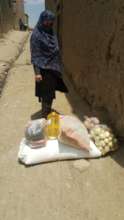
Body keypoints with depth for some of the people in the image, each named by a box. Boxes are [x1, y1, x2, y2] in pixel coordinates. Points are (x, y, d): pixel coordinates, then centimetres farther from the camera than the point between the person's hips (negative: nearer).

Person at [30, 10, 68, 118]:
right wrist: (37, 72, -23)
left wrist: (58, 65, 17)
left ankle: (48, 111, 36)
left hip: (54, 67, 8)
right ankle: (45, 115, 15)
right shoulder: (36, 34, -14)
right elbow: (35, 55, -17)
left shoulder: (51, 32, 9)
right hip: (44, 69, -8)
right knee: (46, 93, -1)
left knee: (51, 91, 17)